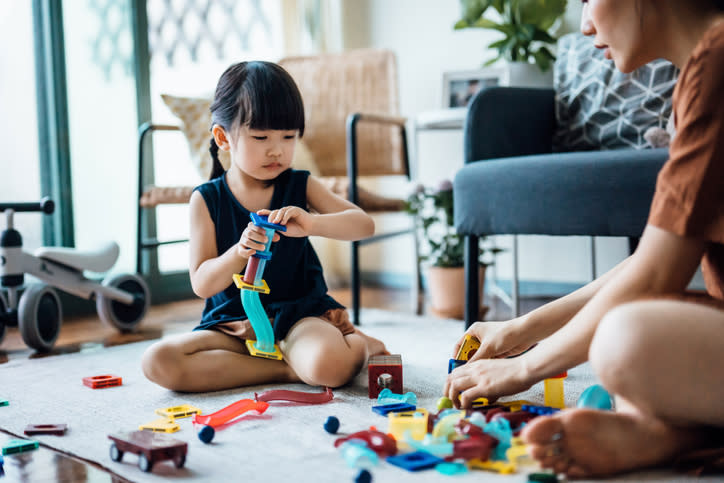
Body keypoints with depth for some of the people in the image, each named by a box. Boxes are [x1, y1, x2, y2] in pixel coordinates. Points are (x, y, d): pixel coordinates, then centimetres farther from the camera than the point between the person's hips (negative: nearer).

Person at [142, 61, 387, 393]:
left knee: (329, 366, -36)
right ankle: (288, 369, -17)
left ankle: (358, 343, 1)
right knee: (157, 361, -25)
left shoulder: (299, 186, 2)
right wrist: (240, 252, -28)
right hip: (233, 324, 2)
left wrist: (311, 223, -26)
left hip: (299, 313, -2)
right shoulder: (207, 199, -1)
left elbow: (364, 225, -6)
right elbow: (201, 284, -6)